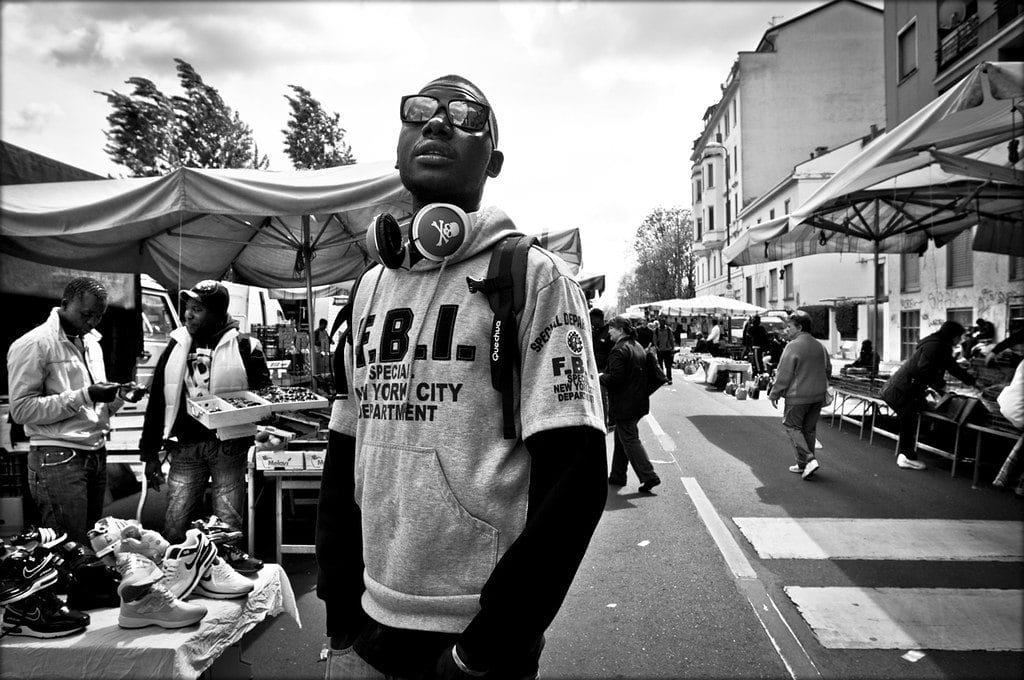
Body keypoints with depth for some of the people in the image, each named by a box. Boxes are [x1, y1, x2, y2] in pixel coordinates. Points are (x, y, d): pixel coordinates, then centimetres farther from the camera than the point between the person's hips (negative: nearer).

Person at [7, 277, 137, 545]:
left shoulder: (91, 343, 16)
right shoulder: (34, 344, -8)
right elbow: (21, 410, -15)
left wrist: (119, 396, -1)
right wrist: (85, 395, -19)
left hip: (96, 455, 7)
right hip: (58, 460, -7)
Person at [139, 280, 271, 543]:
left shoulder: (243, 347, -2)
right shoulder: (176, 347, 9)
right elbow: (156, 401, 12)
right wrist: (150, 453, 10)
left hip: (229, 445, -3)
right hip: (185, 446, 3)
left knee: (229, 526, 3)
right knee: (174, 526, 5)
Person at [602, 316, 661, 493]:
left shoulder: (619, 350, -18)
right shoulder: (637, 346, 11)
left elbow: (615, 378, -23)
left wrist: (602, 377, -4)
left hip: (624, 404, -9)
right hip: (638, 401, 9)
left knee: (630, 440, -3)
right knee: (621, 438, 18)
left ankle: (649, 476, -6)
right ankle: (617, 476, 25)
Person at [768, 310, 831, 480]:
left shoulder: (793, 346, -15)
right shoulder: (819, 346, 9)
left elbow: (784, 375, -15)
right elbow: (828, 370, 19)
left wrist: (774, 394, -6)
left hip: (798, 396, -7)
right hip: (818, 396, 8)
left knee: (792, 426, 5)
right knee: (809, 429, 14)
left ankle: (809, 460, -8)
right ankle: (803, 465, 21)